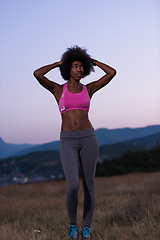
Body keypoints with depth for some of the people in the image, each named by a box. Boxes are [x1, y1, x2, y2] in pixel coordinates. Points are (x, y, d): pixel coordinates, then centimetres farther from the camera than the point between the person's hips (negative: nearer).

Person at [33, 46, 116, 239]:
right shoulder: (58, 90, 8)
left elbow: (112, 73, 4)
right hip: (68, 142, -2)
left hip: (88, 138, 2)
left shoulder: (89, 89, 12)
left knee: (88, 184, 3)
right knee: (73, 186, -16)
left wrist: (91, 61, 15)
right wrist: (58, 63, 7)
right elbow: (37, 74, -8)